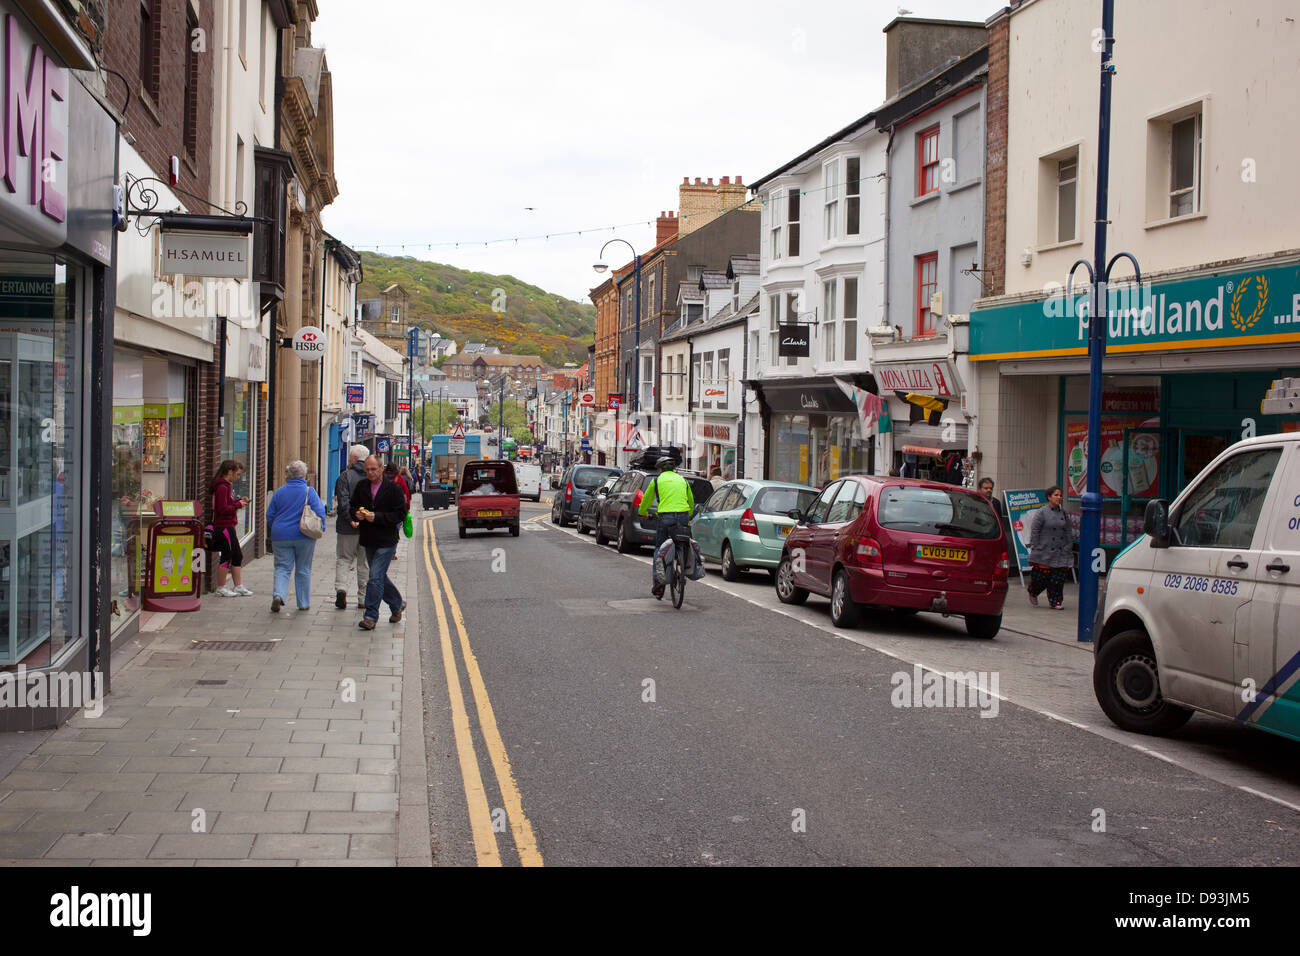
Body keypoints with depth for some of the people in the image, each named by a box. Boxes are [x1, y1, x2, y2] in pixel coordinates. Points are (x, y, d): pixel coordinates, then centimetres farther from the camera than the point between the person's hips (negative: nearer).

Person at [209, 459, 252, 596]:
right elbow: (223, 509, -22)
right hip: (224, 527, -11)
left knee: (237, 556, 12)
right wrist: (238, 504, -12)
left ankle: (238, 586, 18)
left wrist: (238, 501, 9)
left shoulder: (227, 486, 15)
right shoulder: (222, 487, -17)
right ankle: (221, 587, 6)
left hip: (229, 526, 11)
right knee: (226, 556, -3)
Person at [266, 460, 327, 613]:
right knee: (303, 570, 9)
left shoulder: (279, 492, 2)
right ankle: (303, 603, 14)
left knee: (282, 567, 5)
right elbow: (320, 512, -9)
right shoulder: (309, 491, -5)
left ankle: (278, 594, -20)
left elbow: (270, 515, 8)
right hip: (304, 537, -1)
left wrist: (275, 530, 25)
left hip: (281, 536, 1)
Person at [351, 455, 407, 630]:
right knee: (380, 577, 15)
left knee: (375, 578, -12)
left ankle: (371, 616, -7)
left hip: (386, 541, -6)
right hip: (368, 541, 6)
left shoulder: (393, 488, -8)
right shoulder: (361, 487, 7)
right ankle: (397, 605, 35)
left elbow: (401, 514, -10)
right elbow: (353, 506, 17)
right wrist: (357, 515, -7)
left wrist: (377, 517, -19)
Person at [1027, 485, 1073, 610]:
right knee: (1042, 576, -1)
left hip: (1060, 552, 5)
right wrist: (1035, 548, -10)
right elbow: (1034, 531, -7)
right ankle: (1033, 593, 27)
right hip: (1045, 552, -5)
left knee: (1059, 578, -1)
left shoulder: (1063, 513, 11)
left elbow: (1067, 532, 16)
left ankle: (1056, 602, 8)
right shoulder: (1041, 513, -6)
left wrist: (1068, 548, 10)